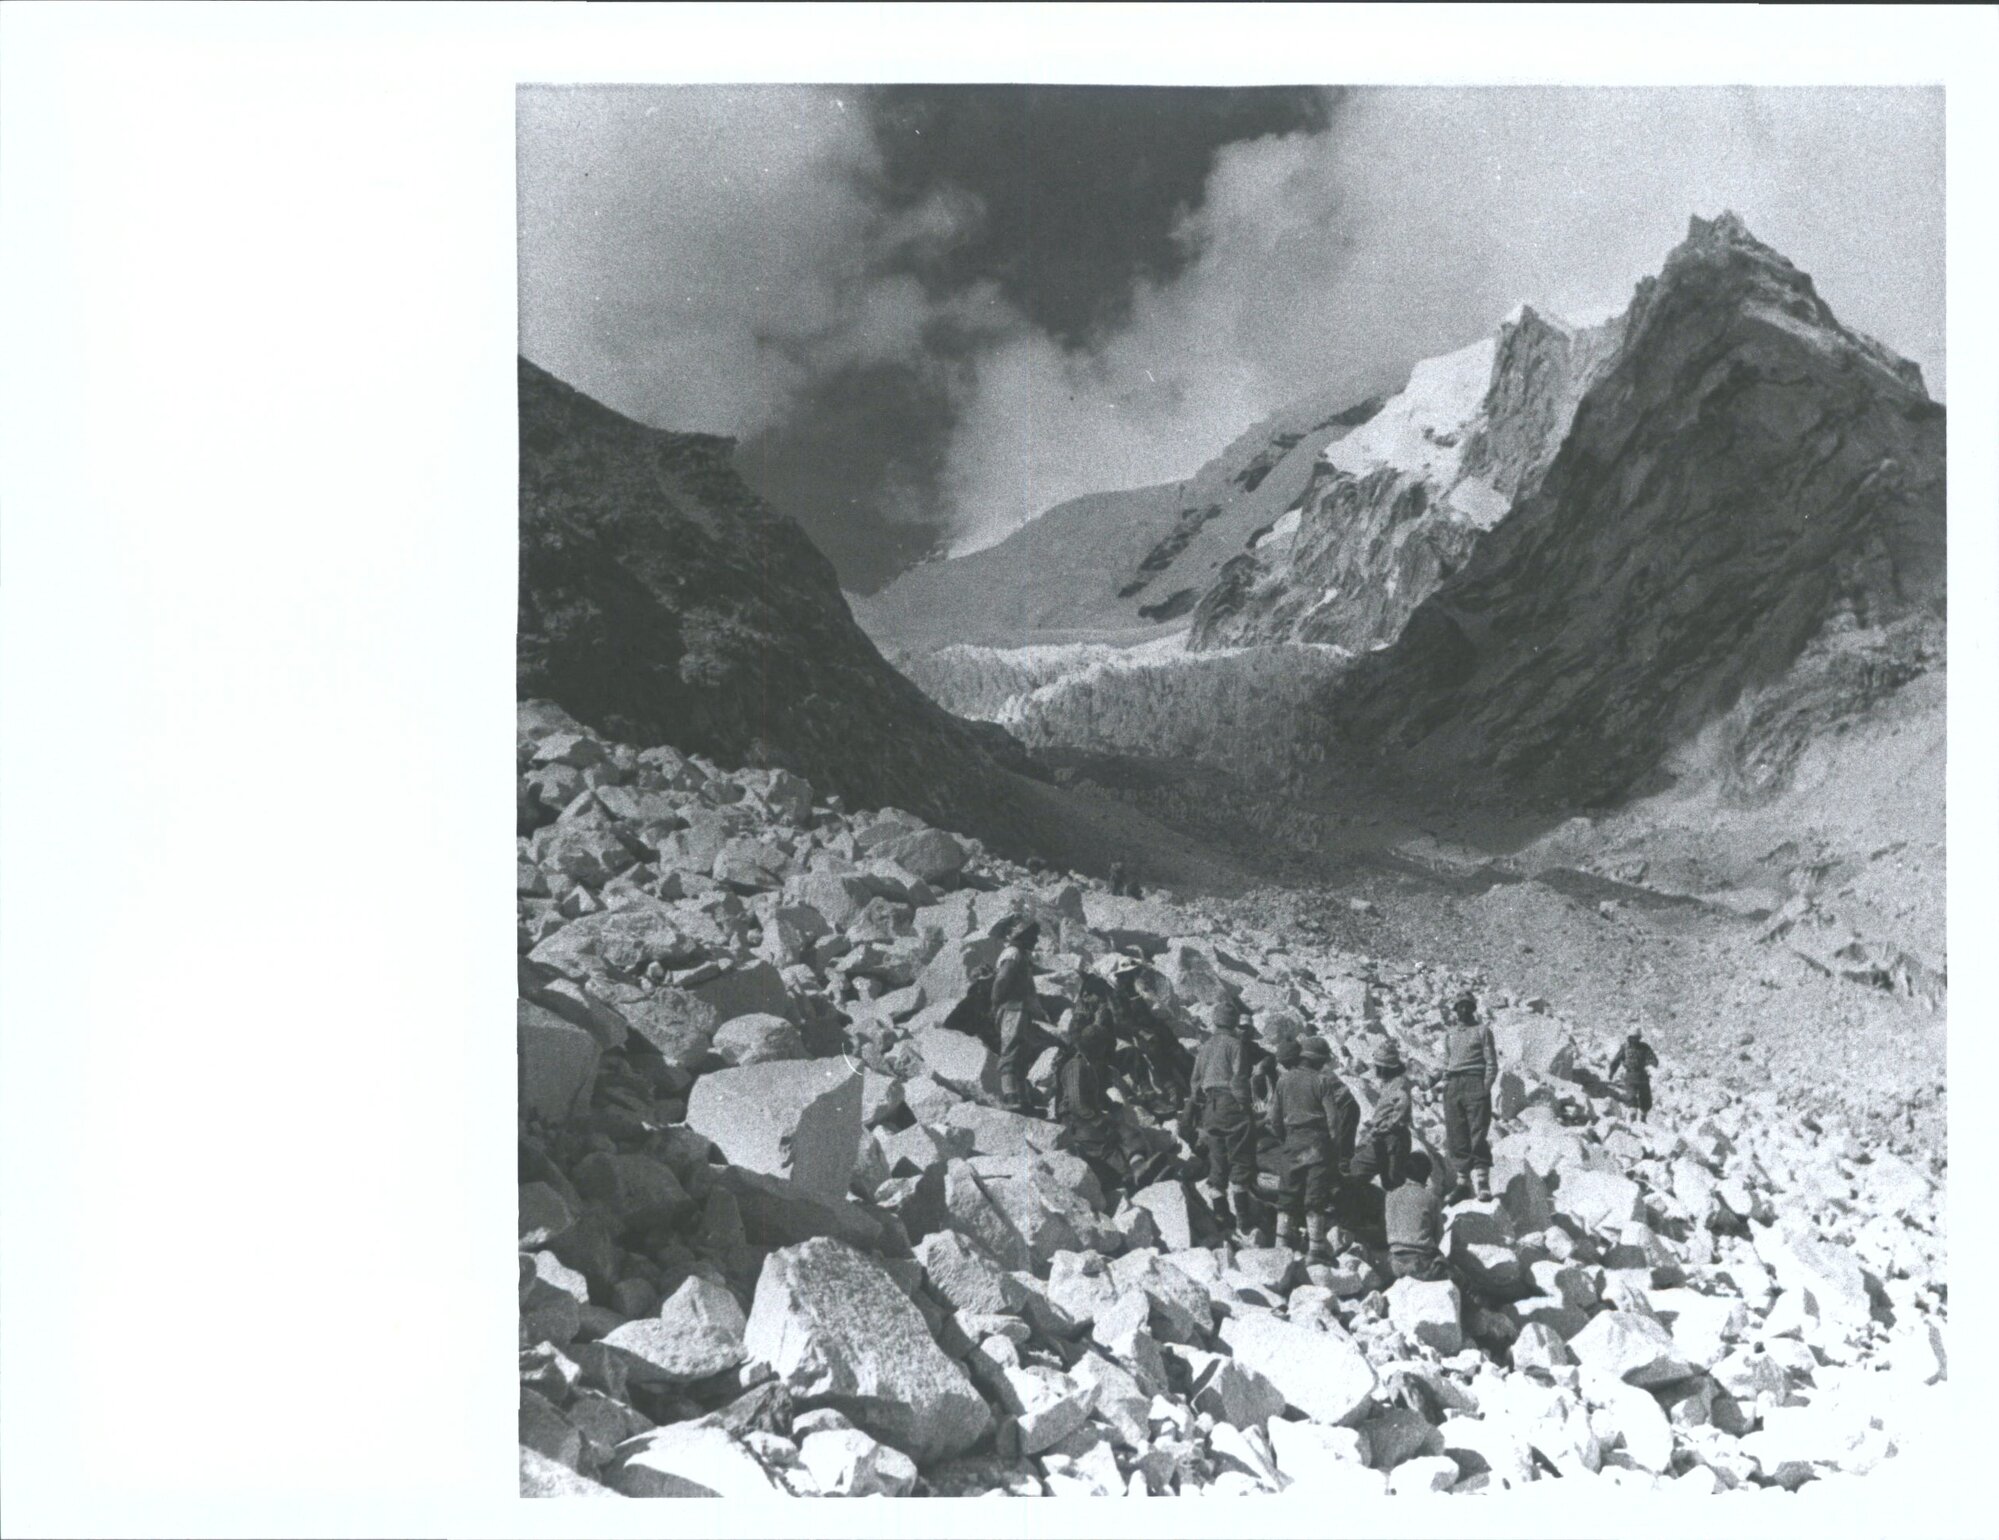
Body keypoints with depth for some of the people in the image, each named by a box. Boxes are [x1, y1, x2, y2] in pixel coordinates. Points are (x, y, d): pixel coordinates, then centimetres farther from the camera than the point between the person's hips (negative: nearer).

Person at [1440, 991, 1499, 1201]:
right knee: (1457, 1136, 1)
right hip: (1453, 1086, 4)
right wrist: (1446, 1085, 10)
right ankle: (1462, 1180, 5)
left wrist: (1486, 1087, -9)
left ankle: (1482, 1181, -8)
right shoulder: (1449, 1033, 19)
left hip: (1475, 1083, -4)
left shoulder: (1482, 1030, 6)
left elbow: (1492, 1063, 2)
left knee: (1479, 1134, -9)